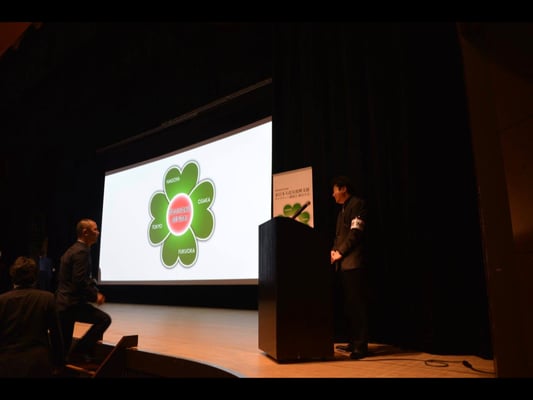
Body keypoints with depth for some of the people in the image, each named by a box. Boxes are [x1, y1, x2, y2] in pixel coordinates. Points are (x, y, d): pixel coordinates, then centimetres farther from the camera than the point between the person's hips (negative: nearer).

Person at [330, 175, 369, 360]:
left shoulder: (357, 203, -3)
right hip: (342, 264, 9)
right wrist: (334, 251, 5)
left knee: (356, 305, -7)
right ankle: (353, 342, 18)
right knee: (347, 305, 11)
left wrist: (341, 252, -13)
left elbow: (356, 232, -13)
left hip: (353, 263, -9)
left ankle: (361, 346, -2)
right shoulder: (343, 209, 24)